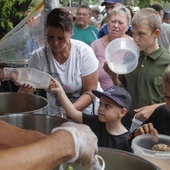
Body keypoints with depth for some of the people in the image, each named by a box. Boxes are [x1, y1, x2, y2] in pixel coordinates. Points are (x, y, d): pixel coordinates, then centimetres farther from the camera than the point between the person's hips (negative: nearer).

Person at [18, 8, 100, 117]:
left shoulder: (84, 52, -14)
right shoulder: (39, 56, -10)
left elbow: (90, 92, -11)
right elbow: (25, 91, -5)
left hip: (87, 112, -2)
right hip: (55, 115, 2)